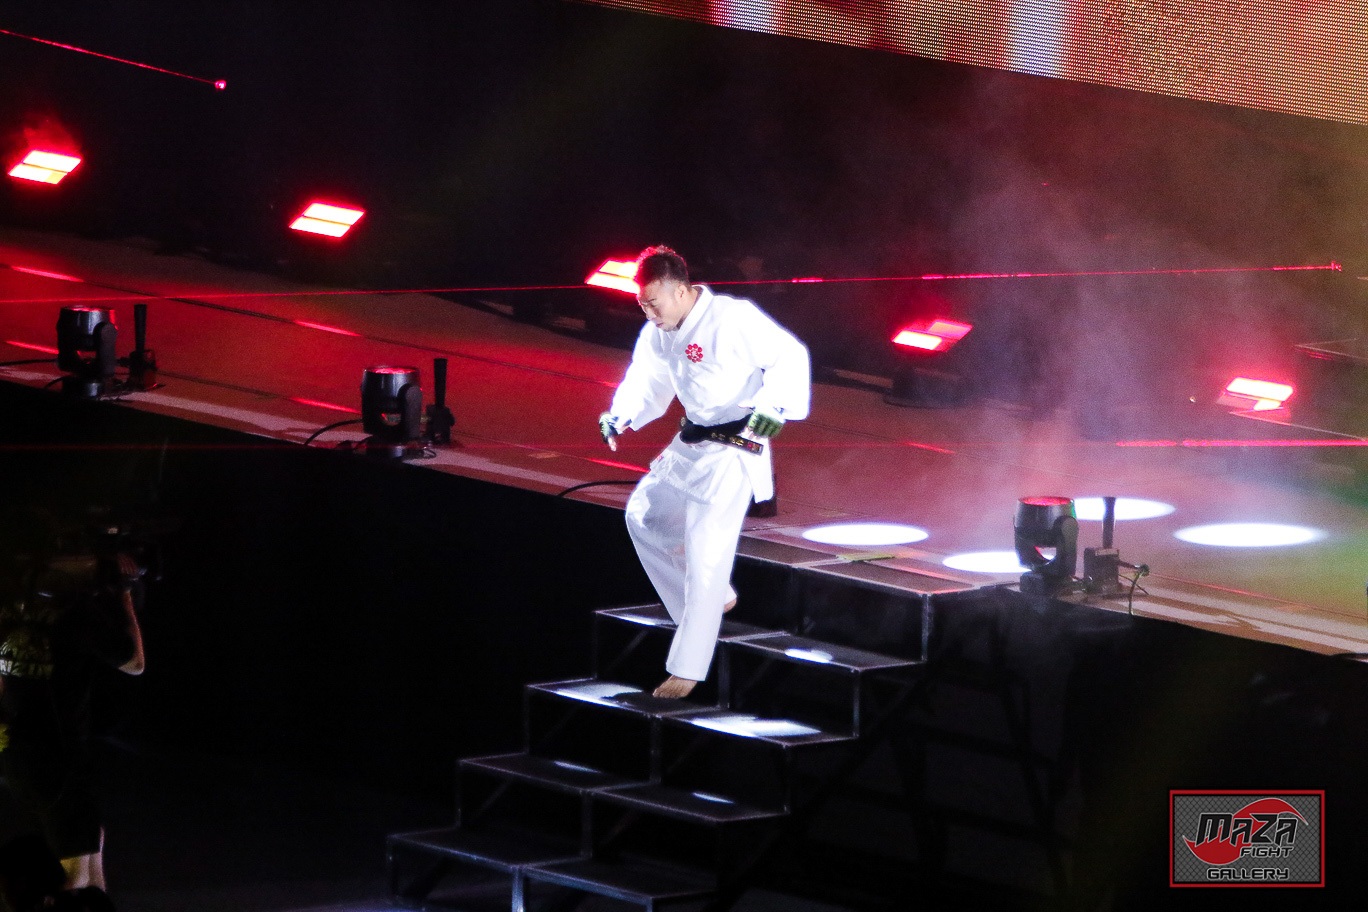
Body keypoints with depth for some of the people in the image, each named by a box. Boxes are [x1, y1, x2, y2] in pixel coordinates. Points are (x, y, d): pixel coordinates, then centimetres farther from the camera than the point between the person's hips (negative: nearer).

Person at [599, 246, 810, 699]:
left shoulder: (733, 319, -22)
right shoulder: (659, 334, 3)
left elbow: (790, 357, -20)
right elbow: (647, 382, 13)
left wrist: (771, 409, -30)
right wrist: (619, 418, -5)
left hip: (733, 450, -9)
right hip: (691, 443, 9)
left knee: (705, 554, -11)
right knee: (645, 516, 21)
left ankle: (686, 669, -6)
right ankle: (715, 599, 31)